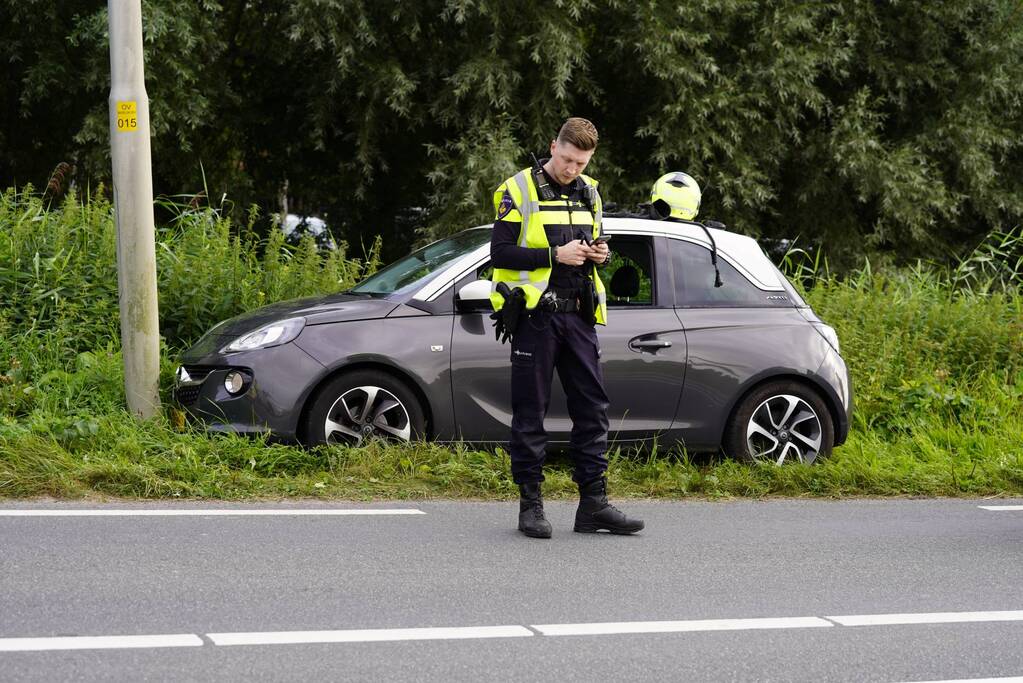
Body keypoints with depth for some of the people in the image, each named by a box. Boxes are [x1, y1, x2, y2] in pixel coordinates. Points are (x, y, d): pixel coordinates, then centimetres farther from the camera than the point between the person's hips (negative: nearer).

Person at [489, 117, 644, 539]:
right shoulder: (519, 190, -4)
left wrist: (599, 253, 2)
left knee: (592, 407, 3)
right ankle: (530, 504, 5)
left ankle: (593, 503, 7)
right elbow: (500, 252, -10)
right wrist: (555, 256, -18)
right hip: (534, 314, -6)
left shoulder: (588, 193, 14)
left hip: (578, 314, 6)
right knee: (530, 411, -1)